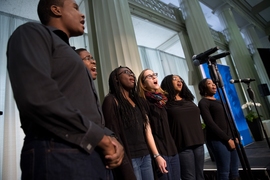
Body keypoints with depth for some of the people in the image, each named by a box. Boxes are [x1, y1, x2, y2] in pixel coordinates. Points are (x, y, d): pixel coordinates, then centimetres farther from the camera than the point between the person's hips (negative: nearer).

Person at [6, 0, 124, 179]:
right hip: (60, 157, -8)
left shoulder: (71, 55, 24)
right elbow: (37, 97, -20)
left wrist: (110, 138, 1)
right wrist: (100, 137, -13)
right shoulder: (32, 33, 0)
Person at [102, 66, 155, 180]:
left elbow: (145, 129, 14)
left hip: (145, 155, 7)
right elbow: (114, 133, -13)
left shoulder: (137, 100, 15)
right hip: (130, 158, -7)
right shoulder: (111, 100, -7)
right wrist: (124, 165, -16)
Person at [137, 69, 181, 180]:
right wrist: (156, 155, -16)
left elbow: (167, 128, 14)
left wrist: (174, 148, 11)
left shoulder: (161, 100, 12)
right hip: (160, 152, -7)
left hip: (172, 149, 7)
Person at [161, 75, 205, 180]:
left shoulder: (188, 100, 16)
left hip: (198, 142, 7)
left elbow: (197, 119, 19)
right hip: (183, 145, -6)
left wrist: (200, 139, 14)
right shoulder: (166, 103, -5)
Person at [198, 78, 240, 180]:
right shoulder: (203, 102, -6)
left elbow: (227, 121, 19)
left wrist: (235, 136, 7)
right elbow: (210, 124, -14)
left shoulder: (218, 101, 19)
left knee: (234, 171, 10)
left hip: (230, 138, 8)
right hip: (218, 140, -8)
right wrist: (227, 139, -13)